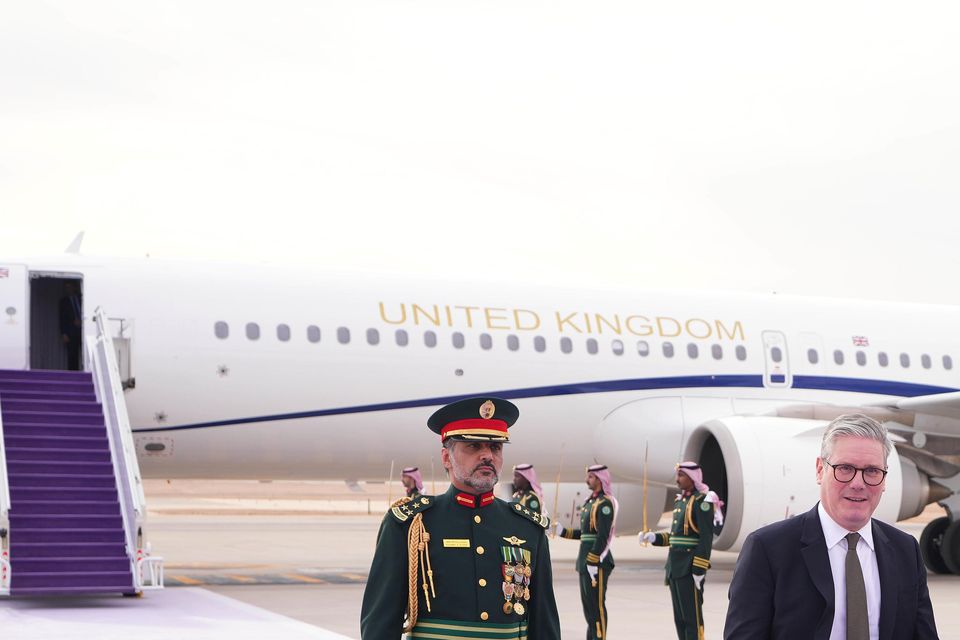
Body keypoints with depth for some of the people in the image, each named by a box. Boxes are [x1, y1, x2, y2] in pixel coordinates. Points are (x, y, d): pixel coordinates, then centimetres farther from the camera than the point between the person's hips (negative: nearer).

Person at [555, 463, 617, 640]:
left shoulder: (605, 503, -14)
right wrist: (563, 531, 12)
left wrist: (593, 562, -23)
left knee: (597, 603, -6)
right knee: (587, 602, 14)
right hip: (585, 559, 10)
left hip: (597, 560, -10)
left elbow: (603, 536, -20)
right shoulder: (591, 501, 16)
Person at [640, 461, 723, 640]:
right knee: (679, 617, 11)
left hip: (690, 568, -9)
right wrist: (654, 537, 5)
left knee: (692, 617, -5)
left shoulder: (702, 501, -11)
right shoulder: (679, 501, 15)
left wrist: (699, 570, -21)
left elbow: (706, 538, -17)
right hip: (675, 566, 9)